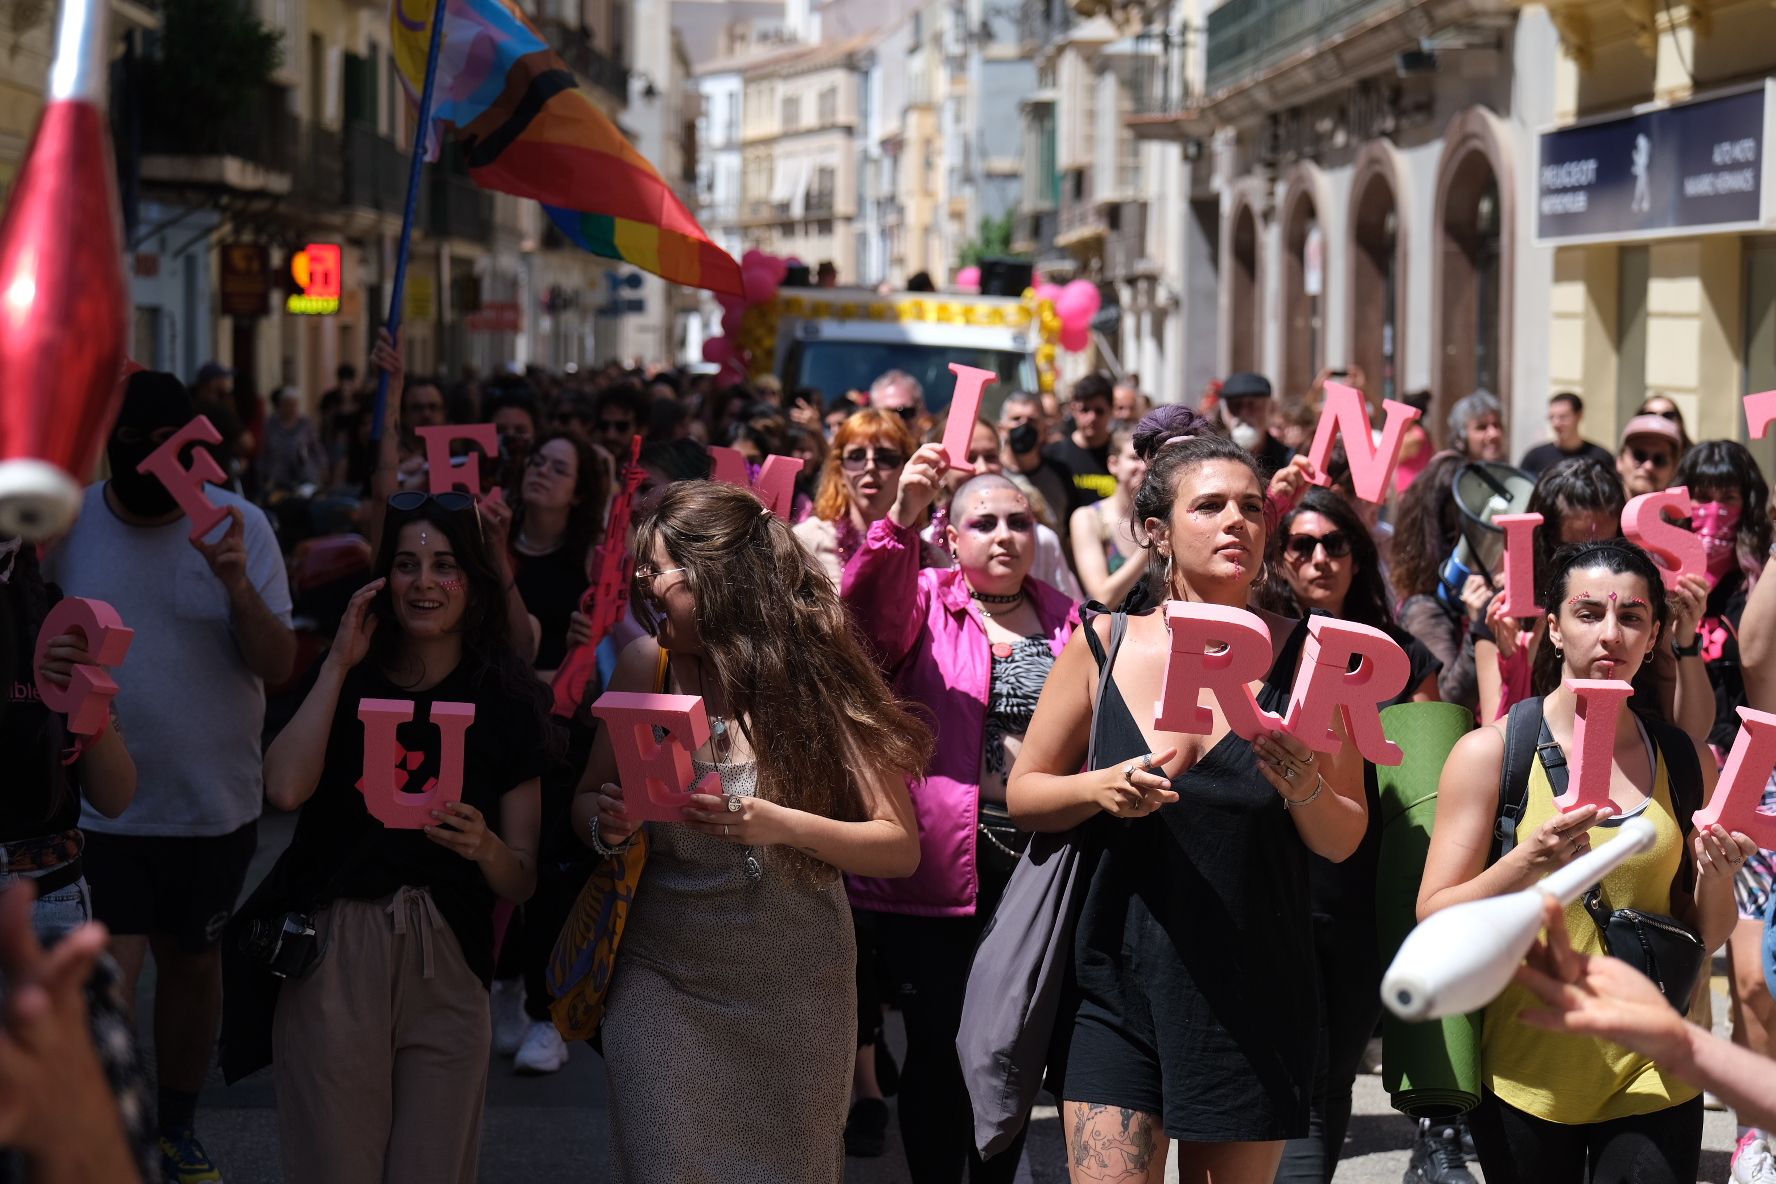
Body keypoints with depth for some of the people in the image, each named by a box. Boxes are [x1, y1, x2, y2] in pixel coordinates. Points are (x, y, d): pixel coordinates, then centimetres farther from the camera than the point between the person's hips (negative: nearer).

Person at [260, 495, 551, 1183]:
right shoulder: (349, 683, 4)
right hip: (332, 963, -1)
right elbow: (285, 788, -16)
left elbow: (521, 883, 4)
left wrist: (487, 848, -19)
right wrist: (339, 664, -9)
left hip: (447, 968, 1)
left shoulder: (507, 703, 4)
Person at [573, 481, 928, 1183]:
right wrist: (605, 824, -14)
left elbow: (900, 848, -9)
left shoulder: (818, 677, -8)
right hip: (662, 978, 1)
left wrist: (780, 825, -24)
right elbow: (586, 801, 10)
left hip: (794, 989, -1)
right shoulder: (648, 666, -1)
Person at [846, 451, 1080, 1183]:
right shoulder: (923, 604, 0)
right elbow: (867, 606, -22)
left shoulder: (1067, 622, 11)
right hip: (938, 870, -3)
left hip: (1040, 868, 4)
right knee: (940, 1047, 1)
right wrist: (902, 518, -38)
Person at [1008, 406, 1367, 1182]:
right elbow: (1023, 793, 6)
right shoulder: (1100, 647, -1)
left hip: (1252, 998, 0)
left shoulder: (1301, 656, -2)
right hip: (1121, 984, 0)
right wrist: (1103, 788, -14)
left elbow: (1343, 842, 0)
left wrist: (1301, 784, -21)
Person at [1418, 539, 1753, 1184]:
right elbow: (1435, 921, -7)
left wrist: (1715, 876, -8)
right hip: (1528, 1075, -2)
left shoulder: (1687, 759, 5)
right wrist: (1528, 861, -22)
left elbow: (1704, 936, 12)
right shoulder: (1488, 752, -4)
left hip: (1654, 1075, 2)